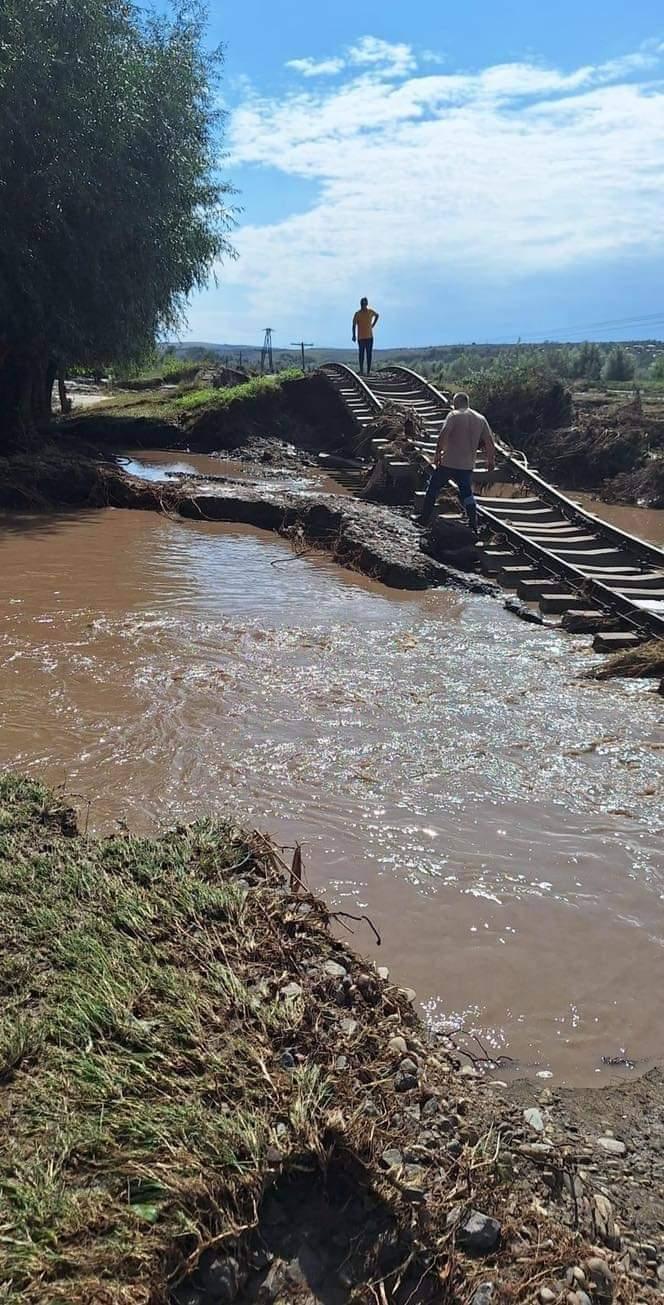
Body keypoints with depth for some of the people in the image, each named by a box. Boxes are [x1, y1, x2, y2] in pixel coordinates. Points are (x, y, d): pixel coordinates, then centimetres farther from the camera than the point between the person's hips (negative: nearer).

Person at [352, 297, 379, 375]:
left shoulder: (371, 311, 2)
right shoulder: (358, 313, -6)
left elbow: (377, 315, 23)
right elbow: (354, 325, -6)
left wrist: (373, 324, 12)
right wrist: (354, 336, -12)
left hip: (369, 337, 2)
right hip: (361, 337, -2)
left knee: (369, 354, 1)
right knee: (362, 353, 1)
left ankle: (369, 371, 3)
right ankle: (361, 370, 7)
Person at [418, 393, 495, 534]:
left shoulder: (454, 415, -6)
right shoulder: (481, 419, 8)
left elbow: (443, 435, -19)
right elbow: (489, 441, 6)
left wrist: (438, 453, -14)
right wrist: (491, 460, 15)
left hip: (448, 462, -4)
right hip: (468, 465, 4)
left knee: (433, 489, 12)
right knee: (467, 494, 15)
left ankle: (423, 520, 16)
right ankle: (473, 526, 7)